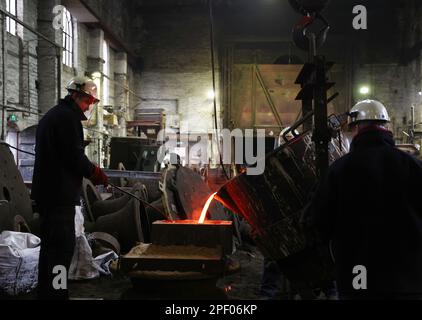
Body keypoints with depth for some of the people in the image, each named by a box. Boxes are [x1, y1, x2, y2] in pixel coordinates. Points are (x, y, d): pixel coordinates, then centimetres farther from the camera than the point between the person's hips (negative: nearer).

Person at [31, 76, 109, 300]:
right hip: (60, 193, -11)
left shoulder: (51, 115, 20)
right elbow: (75, 156, -18)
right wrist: (96, 173, -3)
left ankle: (45, 291, 27)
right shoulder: (68, 117, -12)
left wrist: (91, 171, 21)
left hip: (46, 191, 11)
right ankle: (56, 292, -5)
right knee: (63, 247, -7)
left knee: (50, 244, 17)